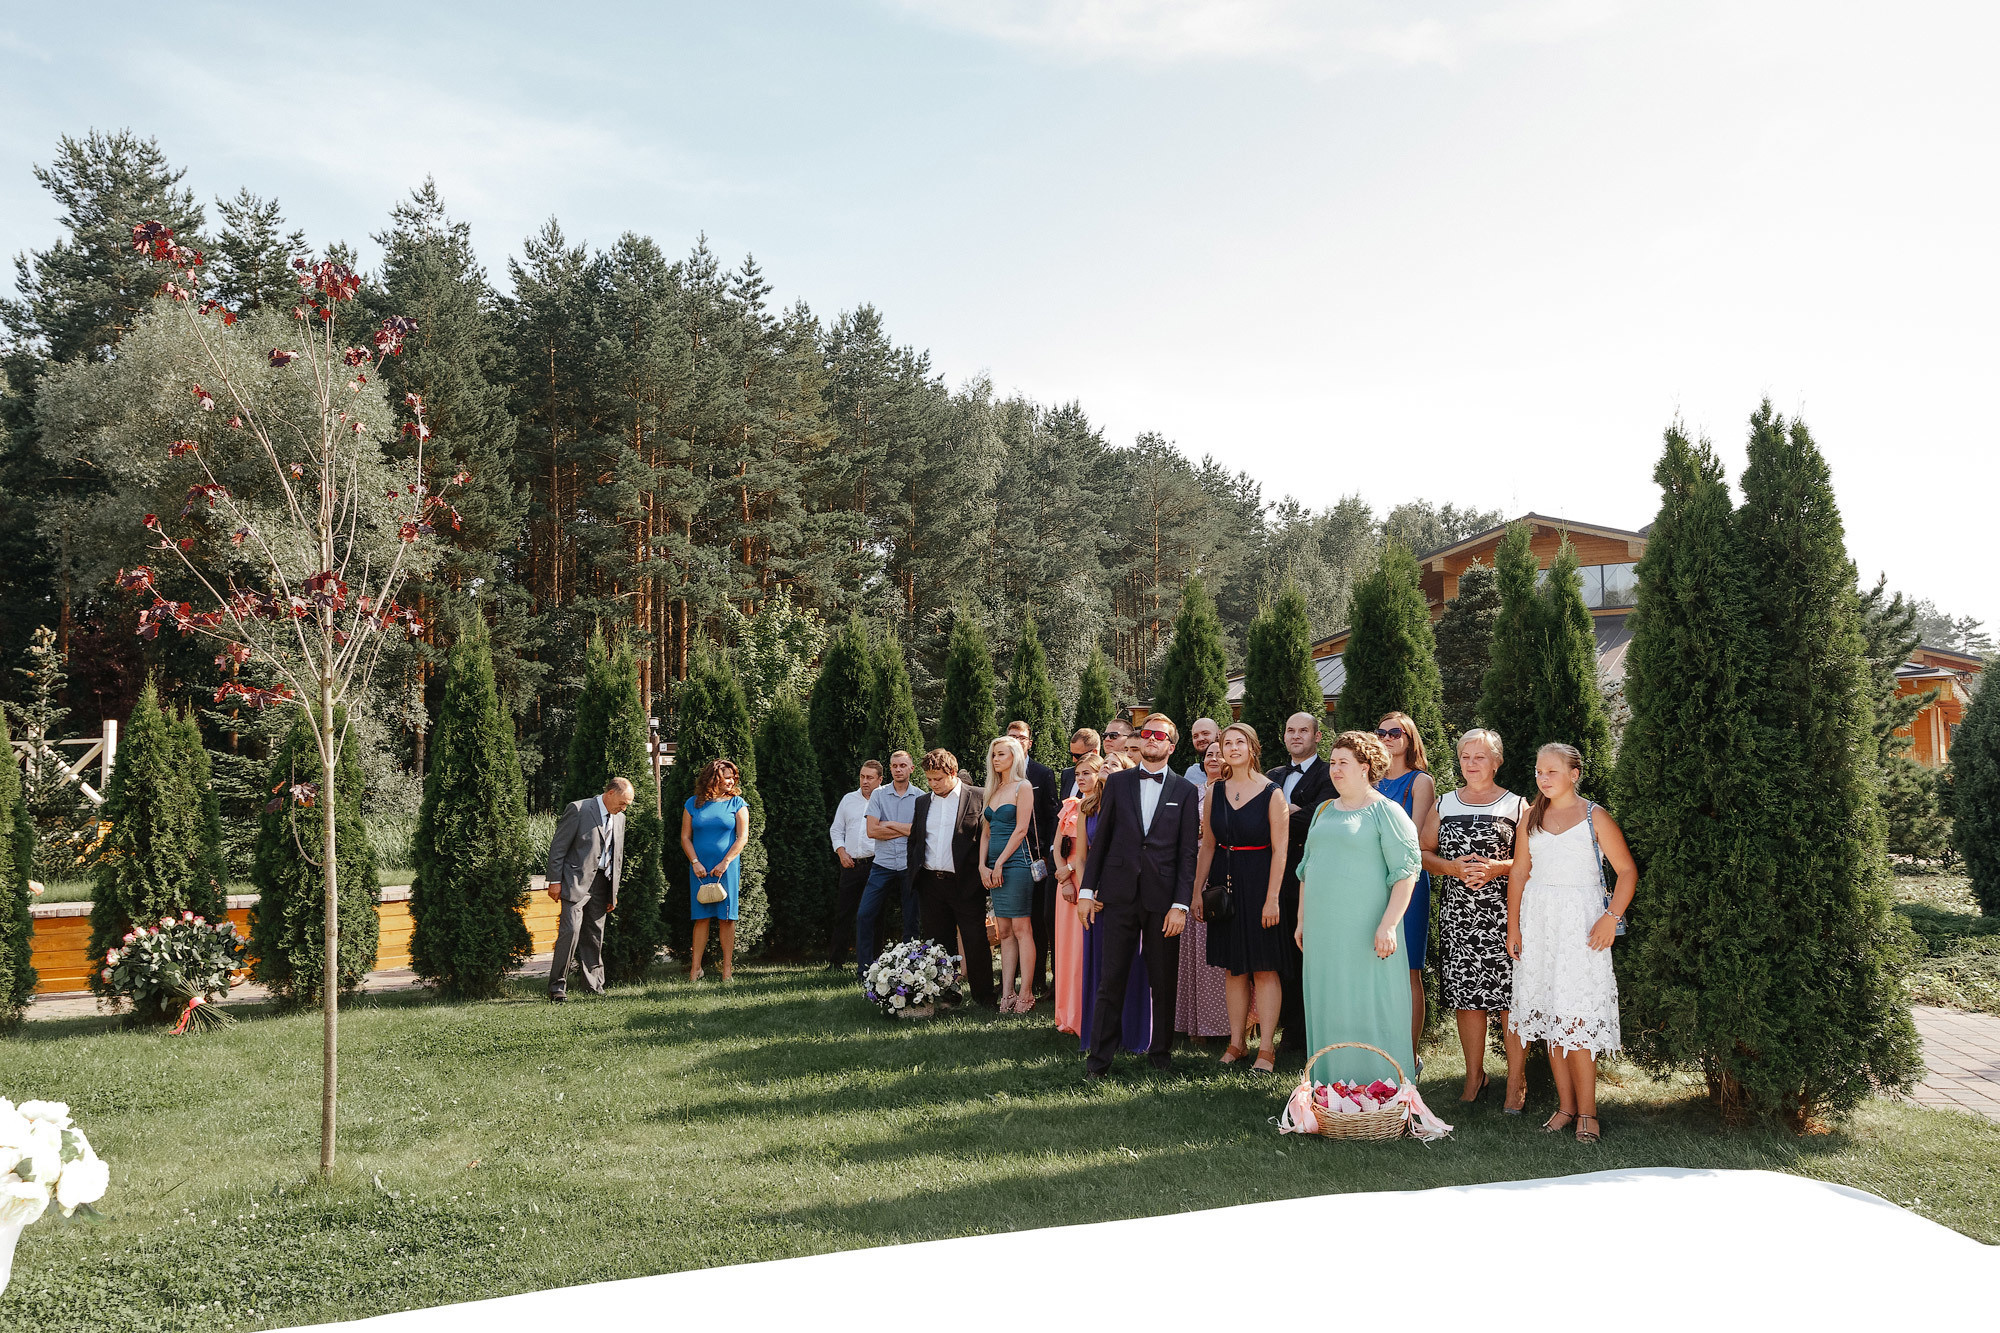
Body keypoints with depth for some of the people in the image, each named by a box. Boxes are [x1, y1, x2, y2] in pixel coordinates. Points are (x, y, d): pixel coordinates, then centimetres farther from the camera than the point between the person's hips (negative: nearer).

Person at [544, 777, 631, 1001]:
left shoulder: (619, 818, 14)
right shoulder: (578, 809, -8)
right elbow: (558, 846, -8)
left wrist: (613, 891, 16)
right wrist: (555, 881, -11)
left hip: (601, 883, 6)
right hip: (576, 880, -6)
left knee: (595, 936, 7)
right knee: (571, 929, -14)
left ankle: (594, 985, 14)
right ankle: (557, 987, -7)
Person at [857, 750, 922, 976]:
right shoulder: (878, 795, 4)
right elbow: (871, 831, -6)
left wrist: (890, 825, -8)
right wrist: (905, 830, -7)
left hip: (910, 866, -1)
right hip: (883, 864, 1)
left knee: (912, 921, 4)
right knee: (864, 915, -6)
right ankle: (864, 970, 2)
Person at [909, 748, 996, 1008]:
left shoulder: (977, 798, -3)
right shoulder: (922, 802, 14)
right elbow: (914, 839, 19)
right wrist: (914, 875, 10)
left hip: (965, 883, -5)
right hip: (930, 883, 5)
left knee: (975, 942, -3)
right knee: (937, 941, 10)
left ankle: (983, 996, 7)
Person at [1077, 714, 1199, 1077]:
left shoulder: (1185, 791, 5)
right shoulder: (1117, 782, 9)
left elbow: (1188, 852, 1)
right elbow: (1101, 839, 9)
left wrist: (1181, 904, -7)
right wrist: (1087, 890, 4)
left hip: (1163, 898, 0)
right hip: (1120, 894, 0)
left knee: (1163, 981, 7)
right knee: (1112, 978, 0)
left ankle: (1160, 1051, 23)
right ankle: (1100, 1057, 7)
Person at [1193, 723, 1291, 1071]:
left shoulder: (1272, 793, -6)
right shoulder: (1215, 793, 6)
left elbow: (1279, 850, -9)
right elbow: (1207, 846, 10)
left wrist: (1272, 898, -15)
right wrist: (1197, 890, 5)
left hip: (1259, 883, -4)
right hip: (1225, 884, 4)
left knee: (1264, 968, 0)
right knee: (1234, 968, 9)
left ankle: (1266, 1048, 5)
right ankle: (1237, 1042, 17)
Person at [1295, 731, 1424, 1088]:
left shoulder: (1386, 812, -5)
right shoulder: (1324, 811, 16)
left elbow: (1406, 872, -11)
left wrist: (1388, 924, -19)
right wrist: (1302, 919, 18)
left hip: (1364, 933, -6)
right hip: (1322, 930, 6)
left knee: (1369, 1008, -3)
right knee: (1327, 1008, 10)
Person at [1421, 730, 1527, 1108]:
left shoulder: (1516, 806, 6)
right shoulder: (1444, 805, 14)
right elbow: (1422, 852, 11)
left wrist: (1499, 867, -14)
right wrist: (1453, 867, -7)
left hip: (1504, 913, -3)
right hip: (1457, 915, 3)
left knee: (1510, 996, -6)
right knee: (1465, 995, 4)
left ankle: (1516, 1081, 5)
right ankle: (1474, 1074, 19)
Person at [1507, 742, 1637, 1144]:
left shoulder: (1595, 817, -2)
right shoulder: (1532, 817, 11)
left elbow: (1627, 871, -3)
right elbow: (1519, 873, 14)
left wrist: (1611, 918, -14)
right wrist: (1513, 926, 8)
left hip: (1580, 922, -5)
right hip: (1538, 921, 5)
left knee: (1576, 1018, -9)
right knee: (1548, 1014, 5)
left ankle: (1586, 1111, 0)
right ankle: (1565, 1105, 12)